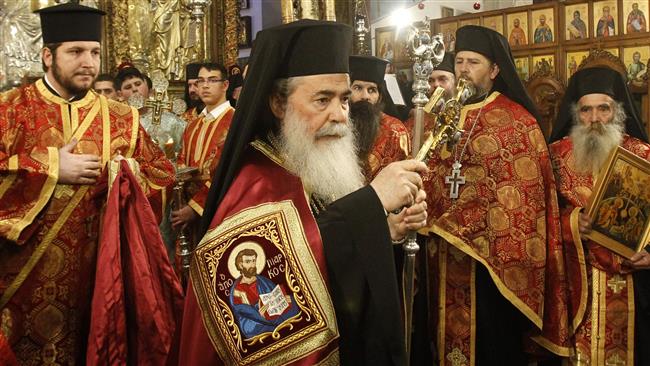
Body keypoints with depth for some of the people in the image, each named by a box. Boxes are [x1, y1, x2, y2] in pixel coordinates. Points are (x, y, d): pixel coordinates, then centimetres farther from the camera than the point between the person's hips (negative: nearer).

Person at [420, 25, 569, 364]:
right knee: (449, 330, 13)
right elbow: (429, 178, 12)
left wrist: (453, 227, -15)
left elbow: (519, 194, -12)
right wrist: (433, 225, -5)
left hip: (489, 253, -5)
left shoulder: (516, 121, -6)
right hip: (443, 252, 5)